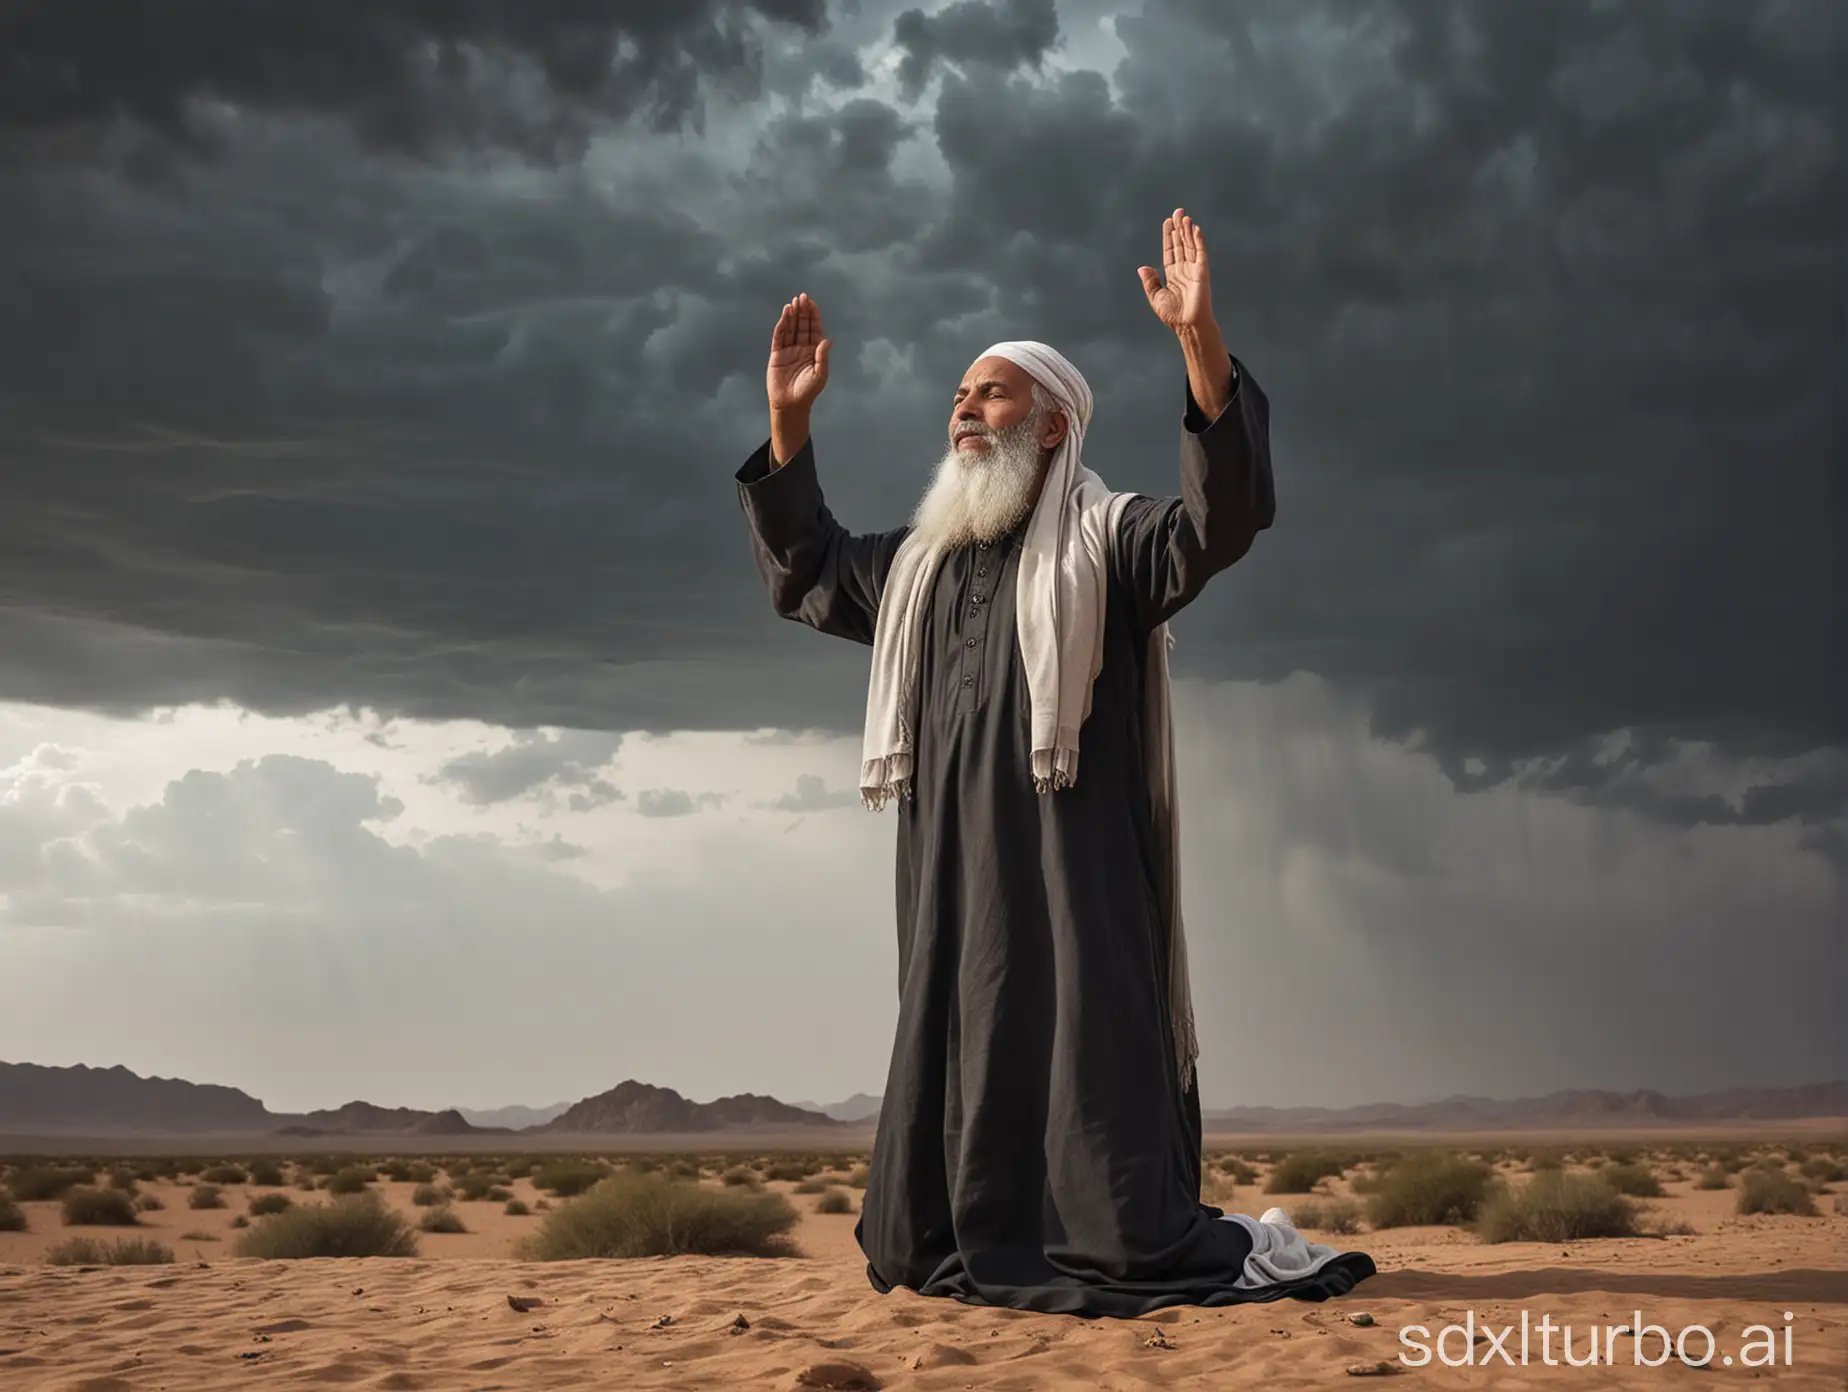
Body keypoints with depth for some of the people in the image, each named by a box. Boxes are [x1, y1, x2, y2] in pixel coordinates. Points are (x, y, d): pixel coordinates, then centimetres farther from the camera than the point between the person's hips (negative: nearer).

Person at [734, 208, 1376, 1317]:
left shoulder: (1105, 539, 1)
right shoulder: (923, 562, 21)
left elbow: (1224, 518, -15)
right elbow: (805, 571, 31)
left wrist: (1202, 342, -27)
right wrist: (789, 419, 22)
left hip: (1071, 862, -6)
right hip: (956, 874, 6)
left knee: (1089, 1049, -11)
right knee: (958, 1053, 6)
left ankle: (1146, 1245, -9)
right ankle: (977, 1246, 12)